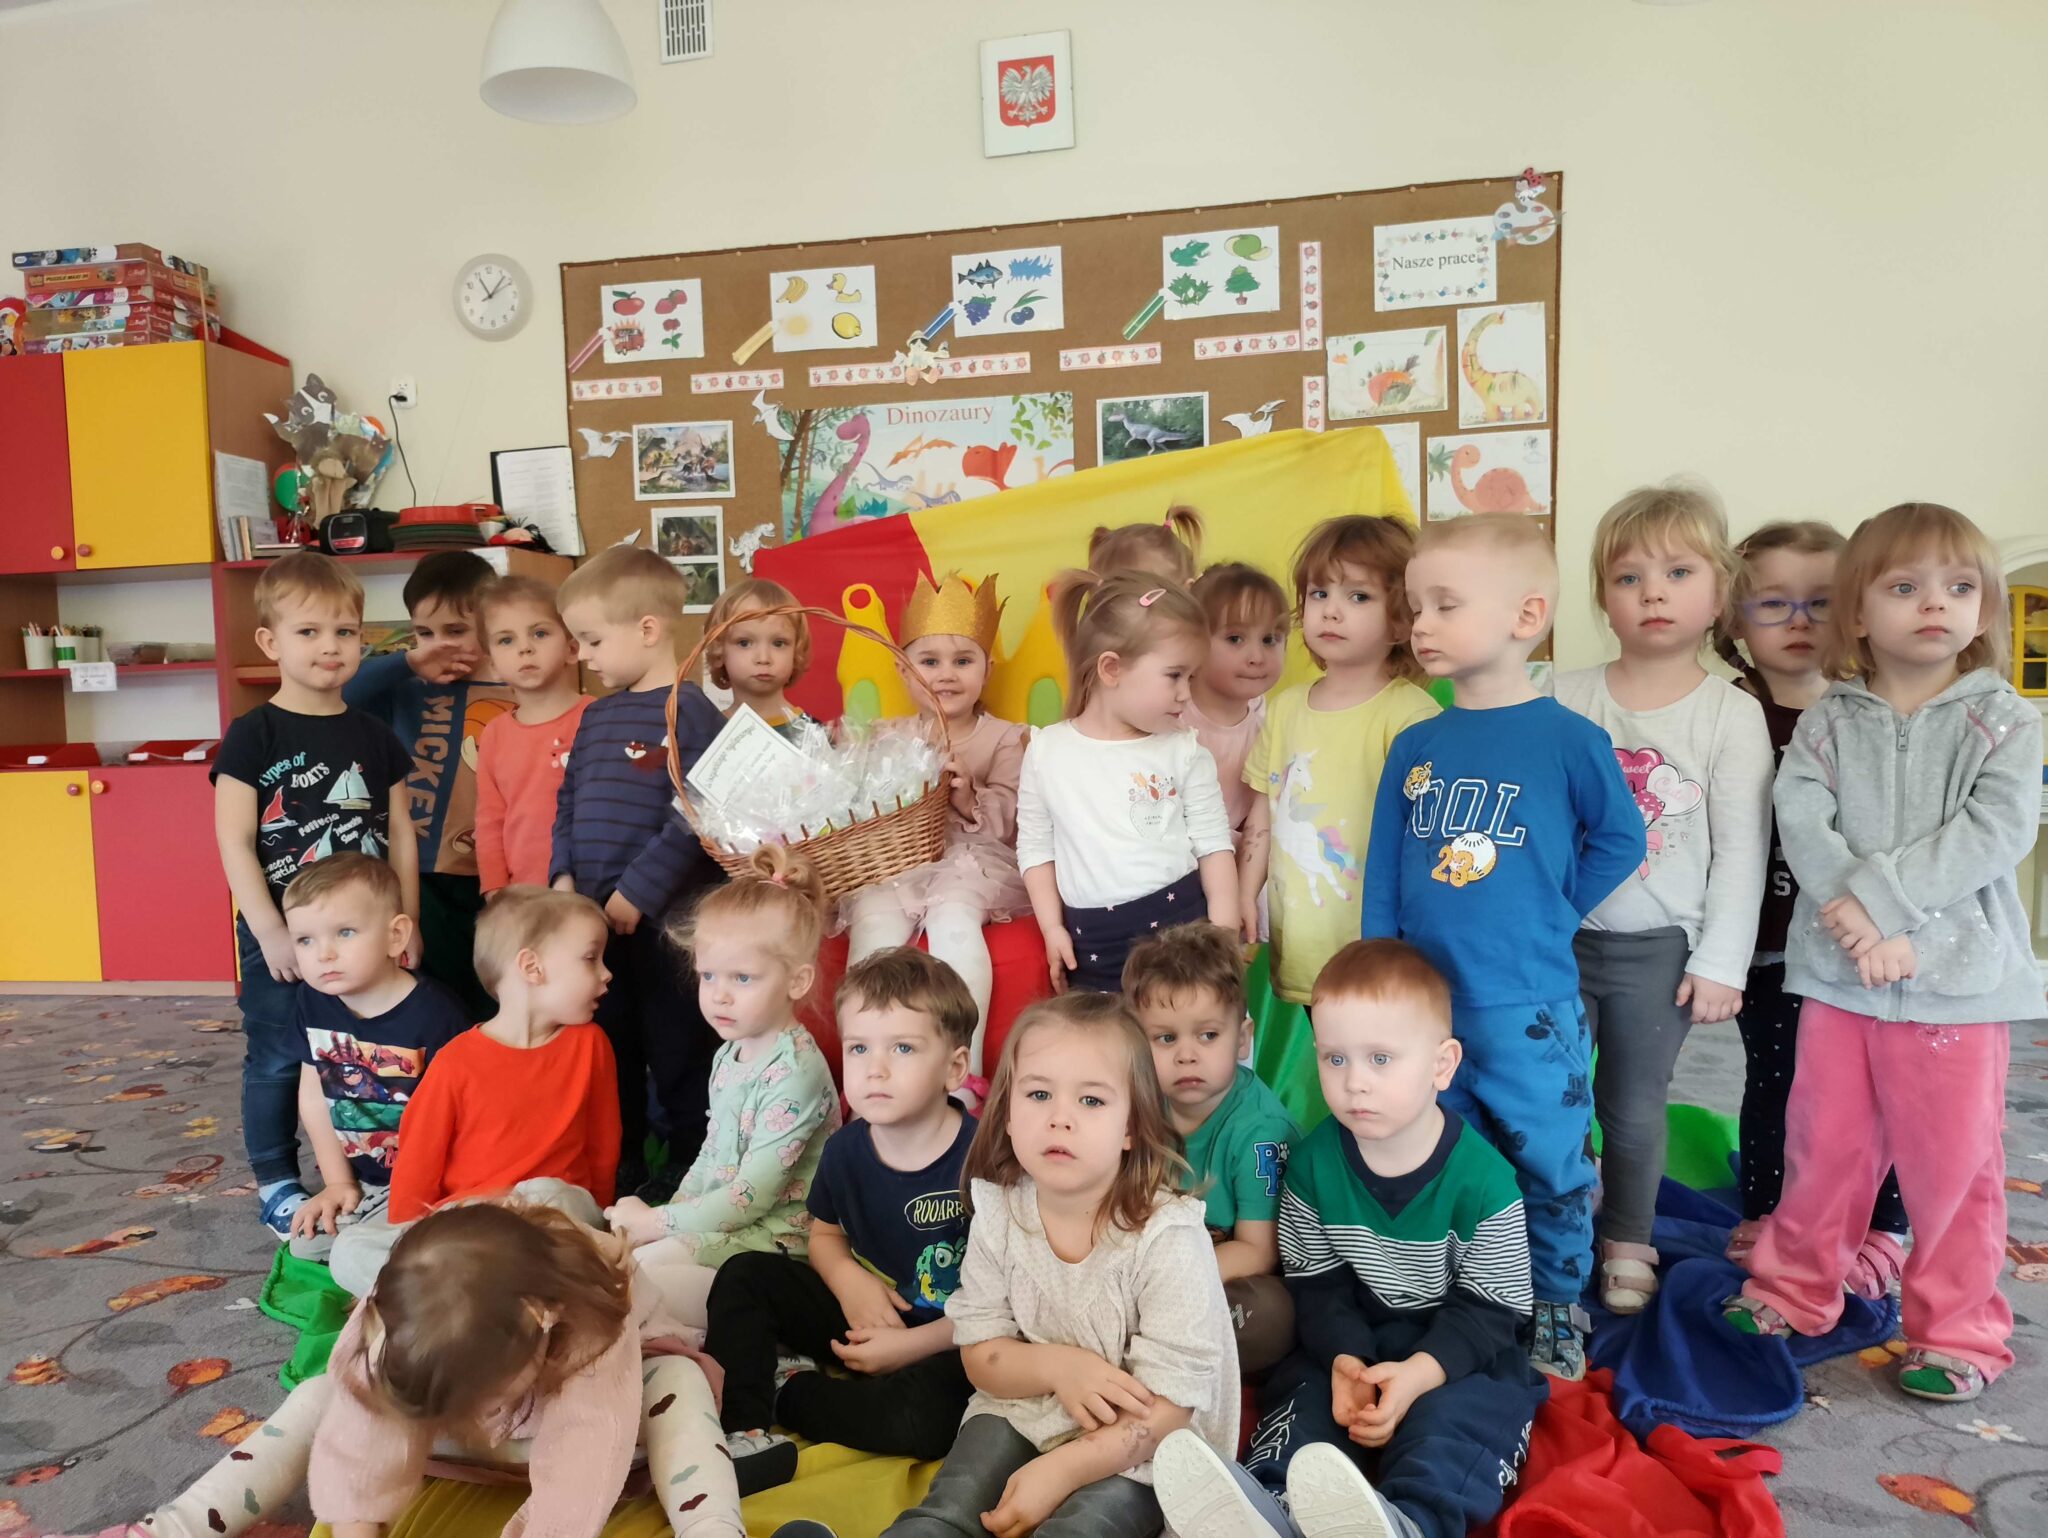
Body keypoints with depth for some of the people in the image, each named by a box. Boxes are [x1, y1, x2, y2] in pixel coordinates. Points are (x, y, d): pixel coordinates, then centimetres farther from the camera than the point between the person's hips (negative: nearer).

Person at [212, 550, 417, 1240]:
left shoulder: (374, 736, 5)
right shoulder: (254, 736, -7)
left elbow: (400, 833, 8)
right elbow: (234, 842, -10)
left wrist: (407, 921, 4)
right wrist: (269, 931, -15)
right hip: (281, 935, -3)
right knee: (277, 1060, 8)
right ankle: (277, 1184, 24)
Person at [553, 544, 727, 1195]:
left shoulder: (689, 710, -13)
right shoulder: (595, 716, 12)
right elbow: (567, 802, 16)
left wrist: (638, 891, -20)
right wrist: (564, 875, 2)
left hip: (663, 920, -8)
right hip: (595, 918, 8)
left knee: (679, 1055, 5)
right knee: (608, 1052, 20)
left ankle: (687, 1172, 22)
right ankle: (618, 1166, 36)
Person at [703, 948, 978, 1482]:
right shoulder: (846, 1148, -5)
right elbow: (825, 1234, 12)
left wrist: (911, 1346, -18)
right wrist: (850, 1281, -10)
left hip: (947, 1339, -5)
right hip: (865, 1316, 6)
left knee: (920, 1417, -35)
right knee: (744, 1274, -4)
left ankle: (786, 1391, -11)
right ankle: (739, 1428, -16)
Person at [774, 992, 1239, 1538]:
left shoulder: (1169, 1238, -22)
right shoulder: (998, 1213, -8)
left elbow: (1168, 1404, -18)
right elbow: (980, 1354, 0)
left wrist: (1060, 1471, -25)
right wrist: (1057, 1365, -20)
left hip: (1140, 1450, -4)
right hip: (1026, 1405, 4)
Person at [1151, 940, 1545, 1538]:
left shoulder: (1481, 1178, -15)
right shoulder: (1313, 1162, -4)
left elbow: (1487, 1309, -12)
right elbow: (1318, 1284, -1)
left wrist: (1419, 1372, -27)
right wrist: (1345, 1359, -21)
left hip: (1458, 1354, -3)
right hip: (1352, 1345, 3)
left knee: (1450, 1419, -32)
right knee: (1303, 1394, -24)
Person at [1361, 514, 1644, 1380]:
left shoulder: (1569, 739, -9)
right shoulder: (1415, 746, 1)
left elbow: (1619, 842, 3)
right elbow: (1383, 876, 5)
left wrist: (1550, 918, -2)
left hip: (1530, 1010, -3)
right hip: (1422, 1006, 4)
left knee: (1550, 1164, 10)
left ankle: (1557, 1308, 33)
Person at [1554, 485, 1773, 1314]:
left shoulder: (1732, 713, -5)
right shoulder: (1566, 698, -1)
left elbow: (1742, 848, -5)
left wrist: (1721, 962, -7)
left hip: (1658, 948, -1)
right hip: (1557, 936, 2)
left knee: (1635, 1105, 10)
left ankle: (1627, 1243, 31)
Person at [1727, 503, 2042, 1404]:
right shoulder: (1829, 721, 2)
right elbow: (1800, 819, -10)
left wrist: (1882, 890, -21)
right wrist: (1862, 923, -21)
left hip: (1958, 974, -1)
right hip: (1837, 975, 2)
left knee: (1952, 1159, 7)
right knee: (1823, 1142, 14)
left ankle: (1956, 1330, 25)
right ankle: (1795, 1288, 32)